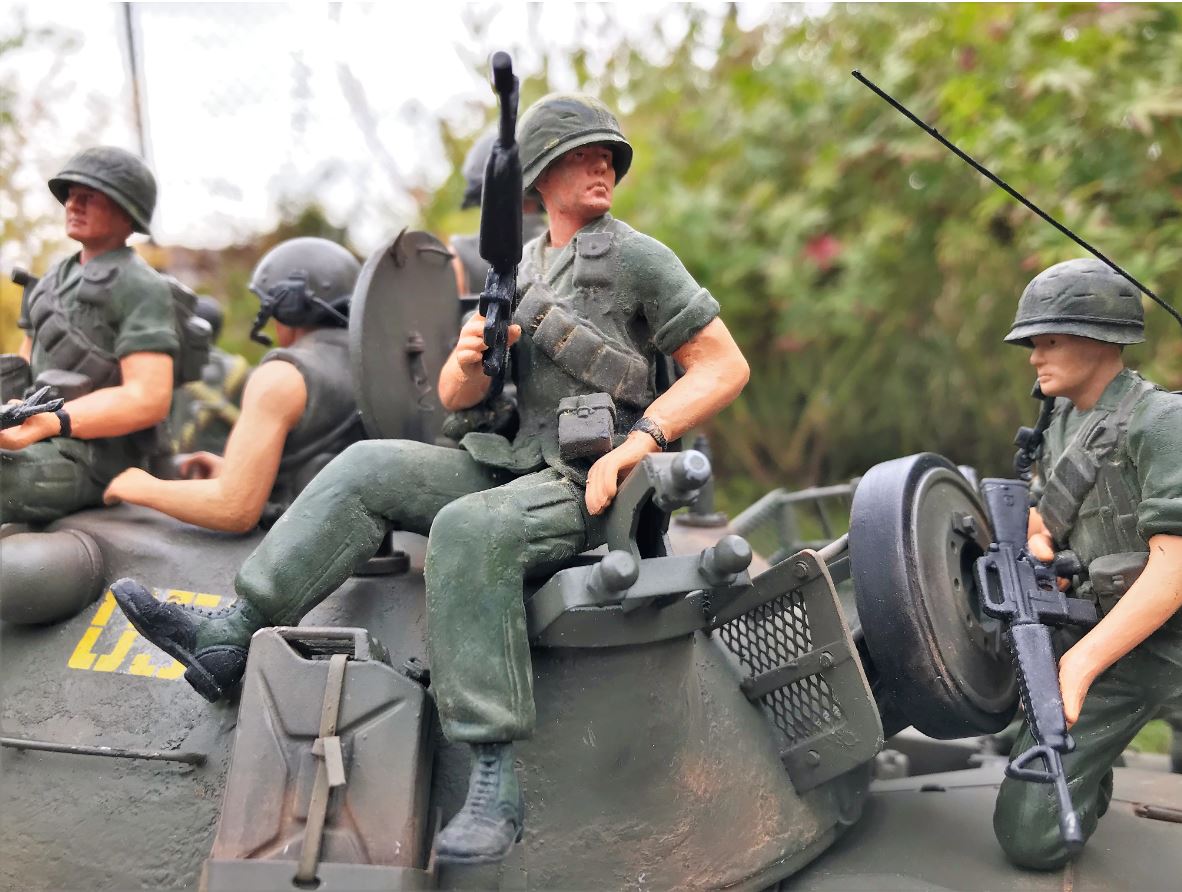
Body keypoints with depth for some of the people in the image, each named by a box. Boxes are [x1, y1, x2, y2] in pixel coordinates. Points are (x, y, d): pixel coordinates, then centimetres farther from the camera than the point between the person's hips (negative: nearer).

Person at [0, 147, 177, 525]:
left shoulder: (141, 288, -7)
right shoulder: (55, 281, 20)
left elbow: (149, 400, -17)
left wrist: (49, 423, -28)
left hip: (89, 461, -8)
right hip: (46, 449, 8)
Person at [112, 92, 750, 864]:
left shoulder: (636, 257, -3)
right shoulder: (516, 271, 17)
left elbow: (726, 367, -7)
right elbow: (453, 395, 16)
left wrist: (638, 441, -19)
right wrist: (470, 359, -9)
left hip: (587, 489, -7)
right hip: (508, 468, 7)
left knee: (467, 531, -35)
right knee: (371, 468, -10)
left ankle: (496, 782, -35)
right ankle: (229, 637, -14)